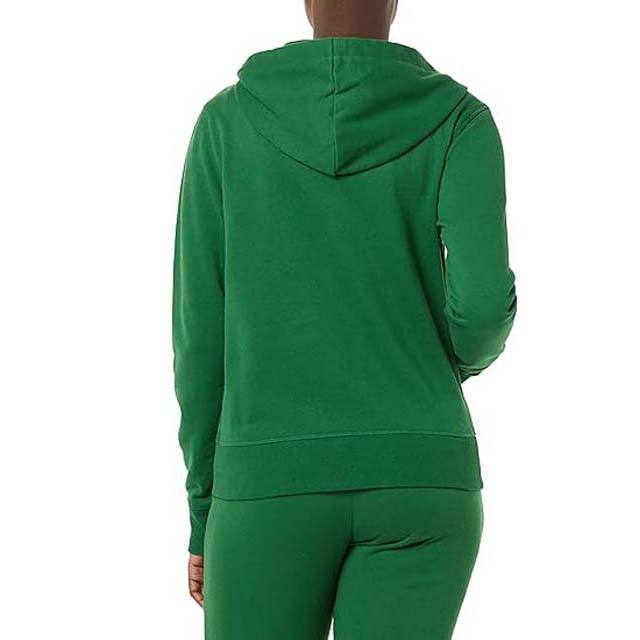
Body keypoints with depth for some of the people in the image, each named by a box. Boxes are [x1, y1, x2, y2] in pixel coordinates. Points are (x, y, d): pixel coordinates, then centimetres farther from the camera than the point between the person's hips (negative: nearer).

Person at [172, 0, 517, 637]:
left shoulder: (227, 121, 3)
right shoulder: (459, 120, 1)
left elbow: (201, 331, 2)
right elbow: (483, 298, -13)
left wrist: (205, 514, 10)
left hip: (277, 488, 0)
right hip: (416, 485, 1)